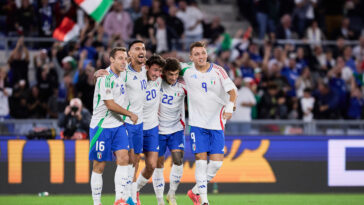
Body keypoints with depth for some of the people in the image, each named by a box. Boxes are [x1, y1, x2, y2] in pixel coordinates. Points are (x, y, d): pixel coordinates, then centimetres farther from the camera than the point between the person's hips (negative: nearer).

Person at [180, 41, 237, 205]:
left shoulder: (217, 71, -3)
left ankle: (195, 191, 15)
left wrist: (230, 107, -26)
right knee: (201, 160, -9)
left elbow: (232, 90, -9)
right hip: (197, 122, 0)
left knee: (216, 162, -5)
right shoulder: (187, 70, 1)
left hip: (216, 123, 0)